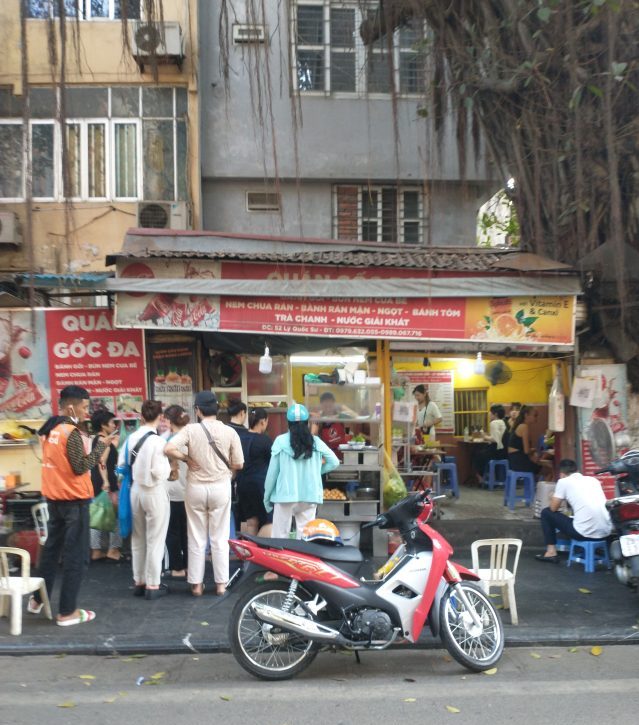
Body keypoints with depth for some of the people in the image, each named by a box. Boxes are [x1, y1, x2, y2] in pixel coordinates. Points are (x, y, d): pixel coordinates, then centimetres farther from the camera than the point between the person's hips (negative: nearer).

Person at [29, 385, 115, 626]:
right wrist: (102, 445, -15)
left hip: (53, 497, 9)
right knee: (76, 556, 0)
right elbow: (81, 467, -20)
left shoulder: (49, 429, 7)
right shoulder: (71, 433, -19)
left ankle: (38, 599, 31)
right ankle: (67, 612, 5)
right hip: (74, 500, -9)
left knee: (52, 548, 21)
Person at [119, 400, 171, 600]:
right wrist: (169, 466, -3)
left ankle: (139, 581, 27)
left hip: (135, 490, 6)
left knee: (138, 539, 17)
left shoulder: (131, 438, -2)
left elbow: (121, 464, 3)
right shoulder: (158, 441, -19)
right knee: (155, 540, 6)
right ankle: (153, 585, 11)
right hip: (154, 492, -6)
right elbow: (160, 472, -22)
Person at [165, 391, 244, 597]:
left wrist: (187, 458, -5)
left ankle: (196, 584, 17)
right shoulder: (229, 431, -7)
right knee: (220, 538, 10)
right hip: (220, 487, 0)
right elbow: (238, 464, -3)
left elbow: (169, 448, -21)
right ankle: (221, 583, 15)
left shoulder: (190, 429, -9)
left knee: (196, 539, 11)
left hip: (196, 488, 0)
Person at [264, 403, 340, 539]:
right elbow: (334, 462, 6)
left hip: (285, 495, -2)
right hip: (309, 496, 2)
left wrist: (267, 496, 8)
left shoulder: (281, 441, -5)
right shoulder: (316, 442, 1)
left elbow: (272, 471, -2)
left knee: (280, 536, 6)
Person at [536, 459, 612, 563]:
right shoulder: (593, 480, 17)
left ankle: (551, 552, 14)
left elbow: (553, 508, 8)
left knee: (546, 513, 15)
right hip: (605, 532, 6)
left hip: (585, 533, -6)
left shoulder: (563, 481, 2)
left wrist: (556, 498, 29)